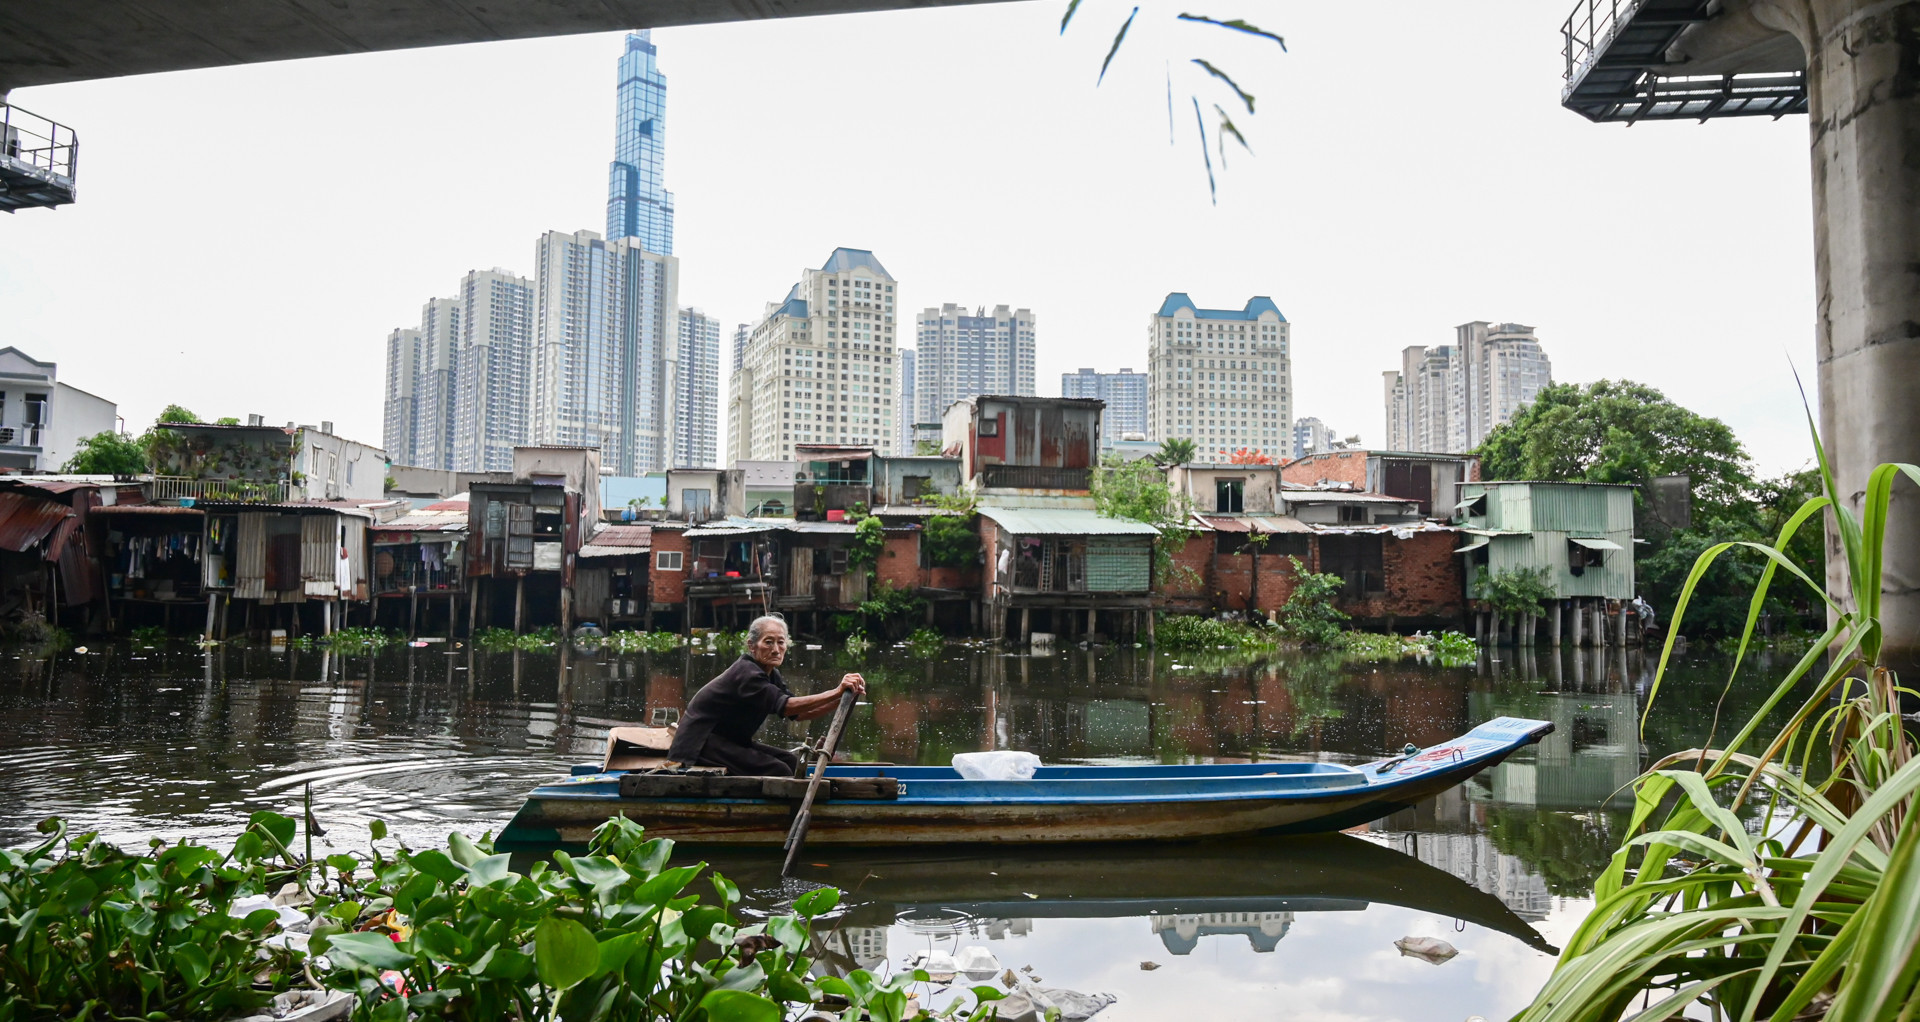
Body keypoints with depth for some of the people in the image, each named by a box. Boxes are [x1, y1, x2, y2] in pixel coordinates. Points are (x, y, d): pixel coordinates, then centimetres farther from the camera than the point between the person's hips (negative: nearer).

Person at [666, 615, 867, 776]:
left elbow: (799, 713, -1)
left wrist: (842, 699, -14)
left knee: (790, 761, 3)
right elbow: (786, 706, -35)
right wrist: (836, 692, -41)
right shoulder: (747, 673, -23)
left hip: (729, 741, 10)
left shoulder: (770, 674, 6)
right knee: (777, 770, -22)